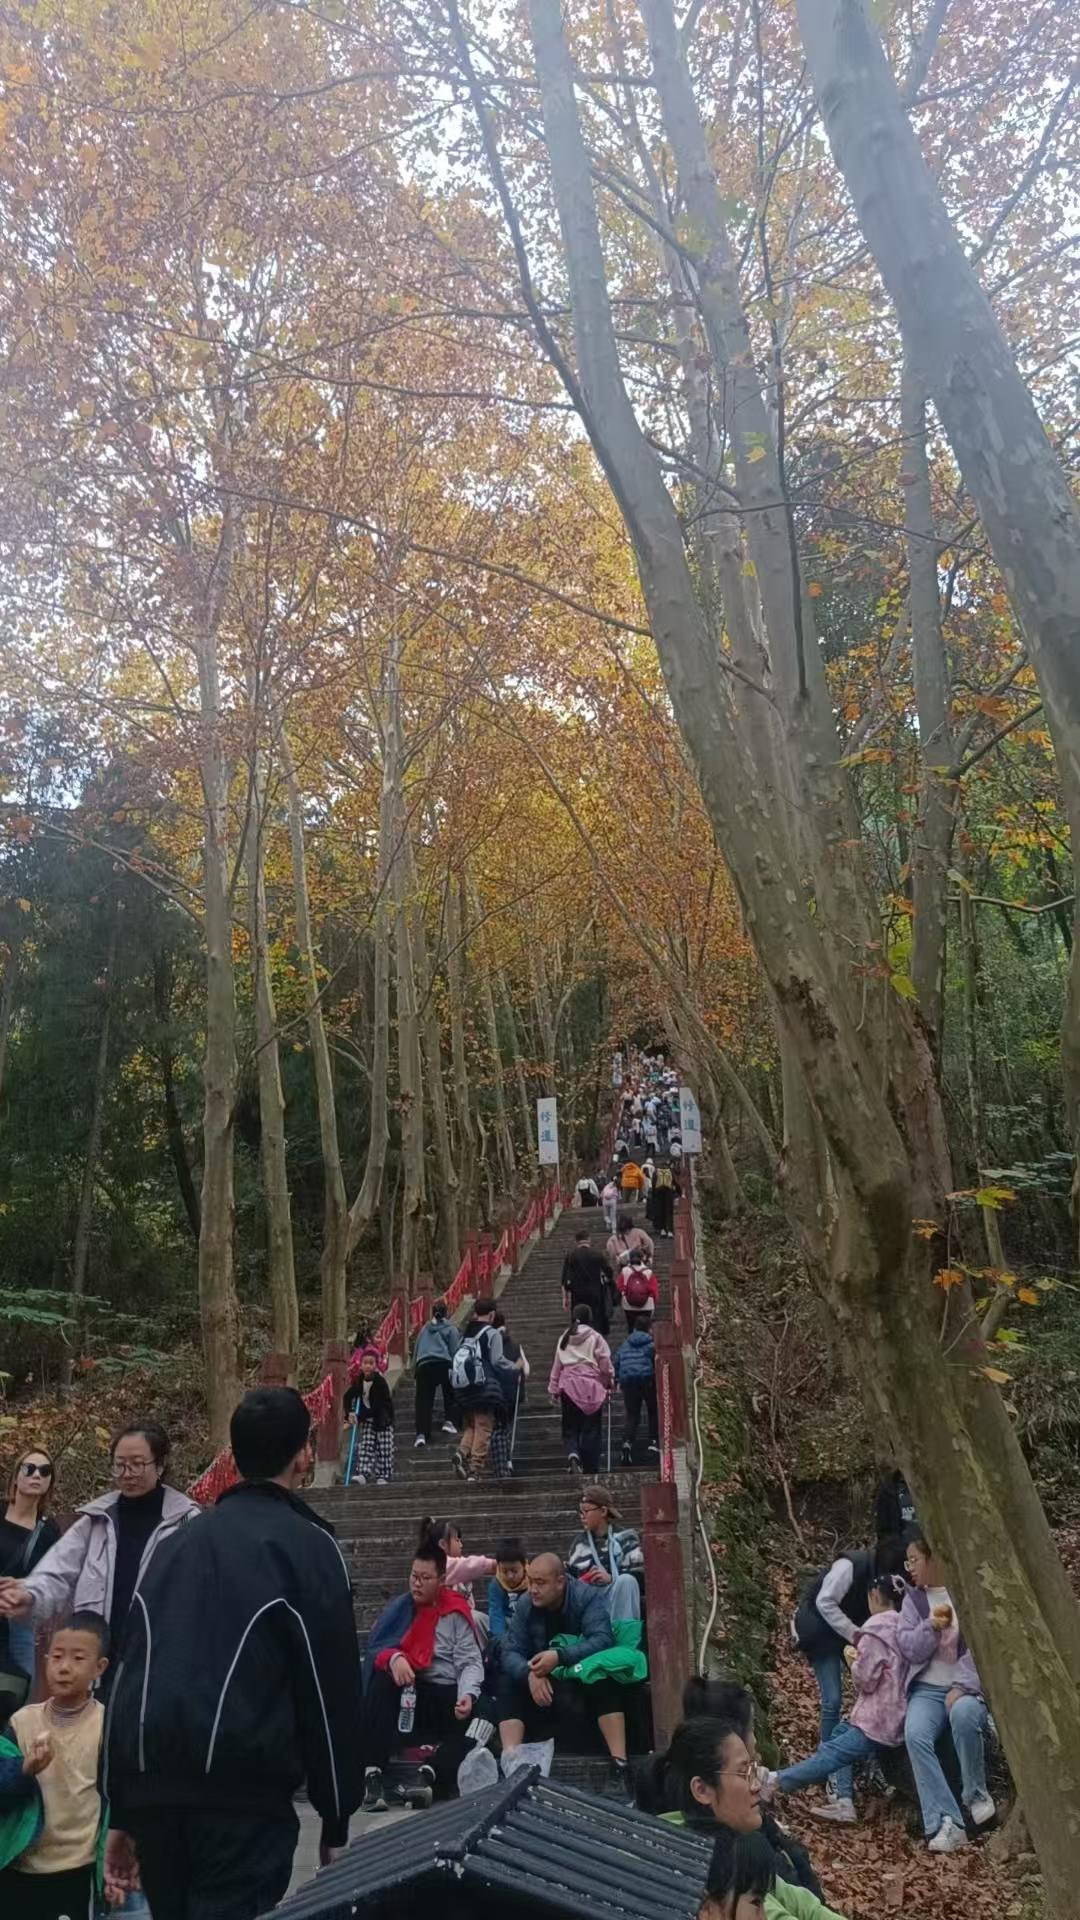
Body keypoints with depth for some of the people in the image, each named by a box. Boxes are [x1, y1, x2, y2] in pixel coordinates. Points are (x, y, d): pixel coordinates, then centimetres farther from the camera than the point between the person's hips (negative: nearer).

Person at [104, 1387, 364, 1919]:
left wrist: (122, 1814, 20)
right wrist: (336, 1821, 5)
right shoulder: (308, 1545, -3)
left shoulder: (173, 1544, 15)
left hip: (151, 1792, 7)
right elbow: (331, 1689, -4)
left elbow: (127, 1677, 15)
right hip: (243, 1796, -6)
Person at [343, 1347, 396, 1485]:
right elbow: (347, 1398, 1)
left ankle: (384, 1476, 5)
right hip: (367, 1419, 4)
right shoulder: (358, 1381, -5)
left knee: (384, 1449, -2)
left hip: (383, 1419, -4)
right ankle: (363, 1473, -11)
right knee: (365, 1447, -5)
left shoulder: (380, 1382, -21)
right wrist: (349, 1413, -16)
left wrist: (360, 1416, -25)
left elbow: (377, 1406, -23)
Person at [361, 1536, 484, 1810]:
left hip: (445, 1694, -1)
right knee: (383, 1680, -31)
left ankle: (428, 1775, -41)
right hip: (405, 1693, 1)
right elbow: (375, 1648, -2)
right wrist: (394, 1658, -26)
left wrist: (468, 1694, -25)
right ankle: (373, 1774, -34)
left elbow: (470, 1662, -4)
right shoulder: (399, 1608, 10)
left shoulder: (455, 1613, 5)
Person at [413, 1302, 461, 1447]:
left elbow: (416, 1349, 21)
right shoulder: (450, 1329, 11)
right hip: (444, 1364, -2)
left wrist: (414, 1368, 24)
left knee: (424, 1399, -1)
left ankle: (421, 1433, -14)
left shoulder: (425, 1328, 22)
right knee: (449, 1394, 24)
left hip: (423, 1365, 2)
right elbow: (455, 1350, 2)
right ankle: (448, 1421, 14)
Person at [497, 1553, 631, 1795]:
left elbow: (603, 1639, -33)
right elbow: (510, 1652, -15)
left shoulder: (587, 1597, -19)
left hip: (584, 1673, -4)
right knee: (508, 1684, -22)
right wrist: (530, 1674, -38)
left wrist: (559, 1657, -45)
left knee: (604, 1680, -35)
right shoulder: (524, 1607, -8)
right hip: (544, 1679, 4)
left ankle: (619, 1764, -40)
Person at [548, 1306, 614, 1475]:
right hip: (591, 1388, -2)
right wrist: (610, 1383, 13)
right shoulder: (595, 1338, -2)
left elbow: (556, 1366, 10)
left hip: (568, 1387, 2)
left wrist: (554, 1389, 16)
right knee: (591, 1430, 4)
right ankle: (591, 1469, 4)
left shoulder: (564, 1339, 8)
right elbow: (605, 1364, -2)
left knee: (570, 1428, 8)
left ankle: (572, 1455, -20)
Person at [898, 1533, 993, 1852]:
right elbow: (908, 1648, 2)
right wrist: (931, 1627, -16)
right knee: (915, 1734, -28)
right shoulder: (913, 1599, 10)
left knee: (963, 1714, -37)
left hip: (967, 1685, -3)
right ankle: (945, 1823, -26)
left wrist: (963, 1685, -19)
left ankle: (976, 1795, -13)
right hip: (927, 1688, 3)